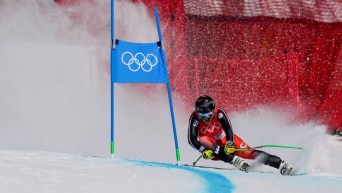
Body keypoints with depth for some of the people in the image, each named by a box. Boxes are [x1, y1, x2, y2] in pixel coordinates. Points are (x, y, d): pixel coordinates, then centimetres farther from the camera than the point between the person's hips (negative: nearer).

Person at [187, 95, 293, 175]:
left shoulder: (219, 113, -24)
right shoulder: (194, 118, -24)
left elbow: (228, 129, -28)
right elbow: (192, 139, -29)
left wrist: (229, 143, -46)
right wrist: (203, 150, -46)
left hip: (225, 140, 0)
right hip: (211, 145, 0)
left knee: (247, 152, -20)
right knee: (202, 140, -33)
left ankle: (280, 164, -22)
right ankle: (235, 161, -38)